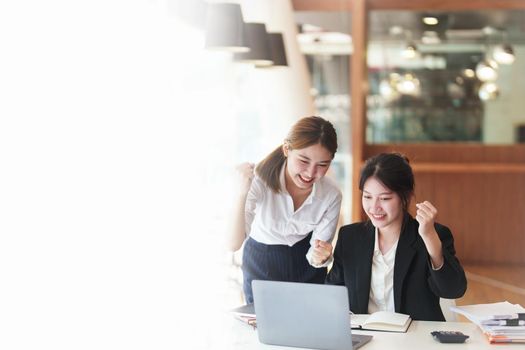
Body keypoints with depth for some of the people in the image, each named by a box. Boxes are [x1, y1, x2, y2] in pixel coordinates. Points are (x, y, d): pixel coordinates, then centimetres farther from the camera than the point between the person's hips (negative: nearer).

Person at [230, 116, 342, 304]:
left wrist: (320, 256, -34)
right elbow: (233, 244, -30)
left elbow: (316, 253, -10)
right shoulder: (260, 180, -27)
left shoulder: (331, 195, -20)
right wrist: (242, 193, -41)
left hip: (307, 271, 2)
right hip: (262, 265, -2)